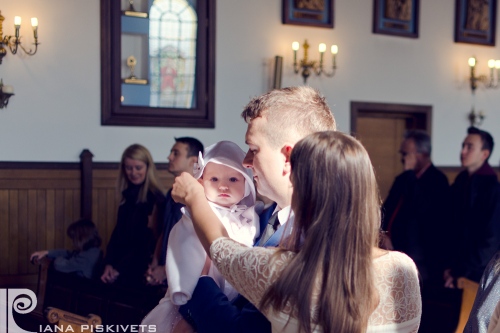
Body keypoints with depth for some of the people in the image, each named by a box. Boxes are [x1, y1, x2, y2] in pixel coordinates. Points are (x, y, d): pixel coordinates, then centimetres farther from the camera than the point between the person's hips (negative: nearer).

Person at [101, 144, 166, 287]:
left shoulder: (155, 198, -12)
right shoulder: (128, 196, 9)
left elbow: (149, 242, -14)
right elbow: (118, 232, 12)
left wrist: (119, 269, -12)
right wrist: (108, 263, -1)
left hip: (140, 270, -6)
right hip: (122, 263, 6)